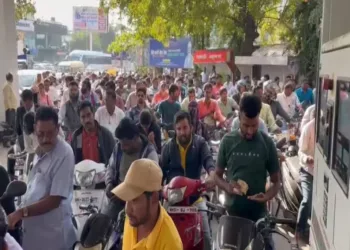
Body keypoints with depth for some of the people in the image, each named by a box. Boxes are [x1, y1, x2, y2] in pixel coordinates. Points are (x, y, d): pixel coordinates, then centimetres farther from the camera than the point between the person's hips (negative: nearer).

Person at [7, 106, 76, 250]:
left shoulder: (64, 154, -20)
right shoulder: (40, 149, 5)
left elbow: (55, 200, -20)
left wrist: (22, 212, -22)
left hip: (52, 230, -7)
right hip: (33, 225, 7)